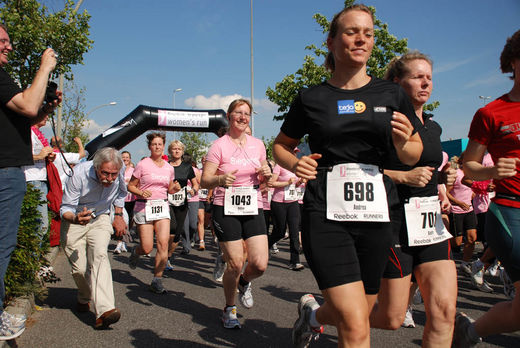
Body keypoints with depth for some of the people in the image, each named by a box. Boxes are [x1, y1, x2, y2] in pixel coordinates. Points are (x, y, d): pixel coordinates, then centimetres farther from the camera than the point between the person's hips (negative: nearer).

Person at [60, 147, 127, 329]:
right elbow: (65, 208, -23)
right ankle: (84, 299, 30)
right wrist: (76, 218, -44)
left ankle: (104, 310, -36)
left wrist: (118, 215, 8)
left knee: (99, 255, -25)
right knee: (79, 268, -5)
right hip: (74, 221, -1)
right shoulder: (79, 174, -27)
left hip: (100, 219, 1)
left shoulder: (119, 172, -16)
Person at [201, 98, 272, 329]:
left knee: (260, 264, -8)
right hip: (226, 209, -3)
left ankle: (244, 282, 29)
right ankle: (229, 310, 23)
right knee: (235, 264, -4)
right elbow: (205, 181, -7)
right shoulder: (219, 145, -4)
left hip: (253, 208, 4)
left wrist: (266, 174, -3)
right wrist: (221, 179, -28)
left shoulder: (257, 144, 10)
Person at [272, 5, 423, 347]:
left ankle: (313, 312, 45)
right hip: (326, 215, -3)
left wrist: (403, 143, -8)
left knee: (354, 317, 15)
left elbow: (414, 155, 15)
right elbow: (280, 146, 15)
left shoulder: (392, 95, 8)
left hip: (377, 214, 3)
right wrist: (295, 164, -6)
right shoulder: (311, 98, 3)